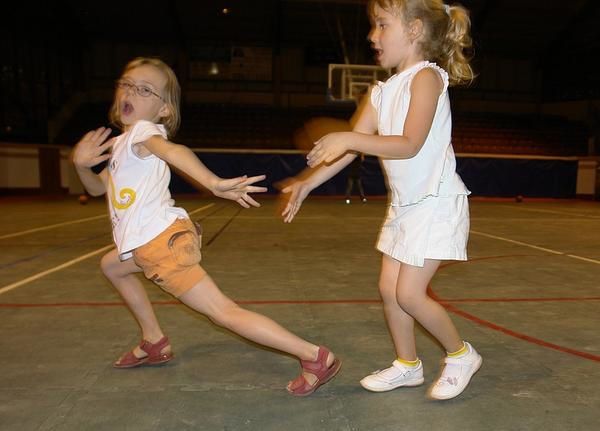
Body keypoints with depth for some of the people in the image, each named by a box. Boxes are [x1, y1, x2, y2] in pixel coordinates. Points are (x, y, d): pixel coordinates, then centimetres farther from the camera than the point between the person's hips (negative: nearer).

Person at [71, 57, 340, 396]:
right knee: (111, 265, 32)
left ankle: (316, 356, -11)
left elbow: (173, 150, -33)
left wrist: (213, 183, -52)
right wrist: (81, 164, 7)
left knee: (223, 311, -13)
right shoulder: (121, 143, 19)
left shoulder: (142, 131, -10)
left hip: (162, 241, -10)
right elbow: (97, 187, 30)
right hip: (150, 243, 10)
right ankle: (154, 343, 36)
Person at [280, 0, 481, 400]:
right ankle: (407, 365, 28)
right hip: (404, 204, 8)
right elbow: (347, 150, 3)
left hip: (437, 203, -8)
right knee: (390, 288, 9)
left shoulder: (427, 76, -14)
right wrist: (307, 182, -5)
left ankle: (462, 355, 18)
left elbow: (409, 145, -25)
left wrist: (350, 138, -31)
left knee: (409, 293, -8)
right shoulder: (381, 93, 8)